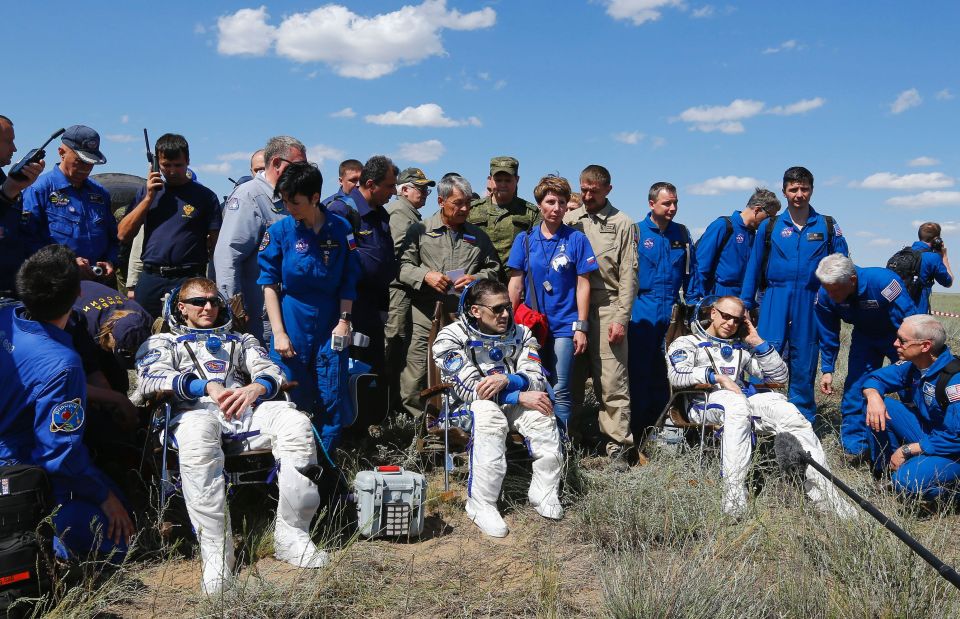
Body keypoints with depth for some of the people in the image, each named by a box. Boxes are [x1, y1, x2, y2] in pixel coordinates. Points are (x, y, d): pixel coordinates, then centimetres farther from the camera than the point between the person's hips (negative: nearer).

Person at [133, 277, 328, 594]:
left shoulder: (240, 340, 36)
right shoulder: (162, 341, 29)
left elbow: (272, 371, 17)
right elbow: (151, 378, 5)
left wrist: (255, 388, -11)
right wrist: (207, 386, -15)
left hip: (245, 410, 3)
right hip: (194, 410, -2)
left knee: (296, 423, -31)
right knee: (197, 437, -42)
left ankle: (291, 535, -26)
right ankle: (215, 552, -40)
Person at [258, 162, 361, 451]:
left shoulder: (340, 228, -1)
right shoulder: (279, 230, -4)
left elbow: (349, 281, 5)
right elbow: (269, 283, -3)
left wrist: (344, 321, -2)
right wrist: (278, 333, -7)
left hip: (331, 327, 1)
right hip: (292, 326, -1)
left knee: (332, 402, 4)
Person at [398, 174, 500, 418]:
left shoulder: (478, 236, 16)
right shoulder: (420, 231, 8)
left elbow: (493, 269, 20)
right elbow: (403, 266, 5)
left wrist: (476, 279, 0)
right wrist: (426, 275, -13)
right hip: (425, 315, -2)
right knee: (414, 380, -4)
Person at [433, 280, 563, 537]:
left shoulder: (520, 334, 3)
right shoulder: (450, 337, -9)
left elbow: (536, 380, -6)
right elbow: (470, 388, -18)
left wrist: (506, 380, -28)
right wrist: (520, 396, -25)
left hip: (513, 404, 4)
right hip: (468, 407, -3)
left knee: (541, 416, -28)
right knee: (488, 414, -38)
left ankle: (544, 494, -14)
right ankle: (481, 504, -31)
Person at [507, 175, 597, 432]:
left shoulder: (576, 239, 0)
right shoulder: (524, 240, 5)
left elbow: (583, 285, 0)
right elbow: (515, 285, 6)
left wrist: (581, 327, -4)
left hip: (564, 326, -2)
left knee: (560, 392, -2)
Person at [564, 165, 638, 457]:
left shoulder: (622, 223, 5)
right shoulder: (569, 220, 13)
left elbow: (628, 275, 1)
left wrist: (621, 318, -7)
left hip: (607, 308, -3)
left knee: (612, 382, -4)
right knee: (570, 377, 8)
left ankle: (618, 443, 3)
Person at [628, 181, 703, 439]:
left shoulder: (681, 234, 10)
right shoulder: (637, 232, -2)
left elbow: (691, 272, 14)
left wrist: (693, 305, 8)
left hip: (672, 313, 4)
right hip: (642, 312, -4)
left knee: (665, 372, 10)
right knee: (639, 370, -1)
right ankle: (636, 429, 7)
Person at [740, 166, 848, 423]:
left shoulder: (828, 226, 7)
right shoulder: (769, 227, 6)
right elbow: (754, 268, 9)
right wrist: (745, 305, 6)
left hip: (811, 303, 1)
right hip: (775, 299, -1)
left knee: (804, 364, 7)